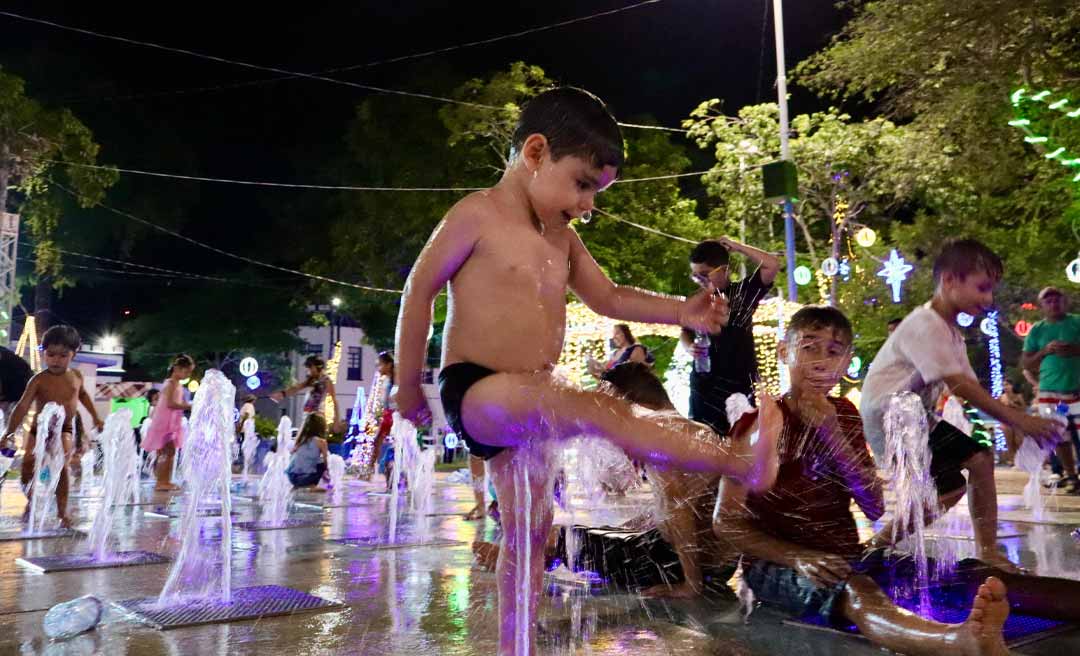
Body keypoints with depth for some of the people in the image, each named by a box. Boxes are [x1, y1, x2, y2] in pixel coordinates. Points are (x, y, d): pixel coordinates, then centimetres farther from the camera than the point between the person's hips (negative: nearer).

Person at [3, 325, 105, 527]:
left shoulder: (76, 376, 0)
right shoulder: (39, 380, -11)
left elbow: (82, 394, 22)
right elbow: (22, 406, -18)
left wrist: (95, 417, 26)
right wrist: (10, 431, -29)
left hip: (64, 431, 0)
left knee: (61, 465, -22)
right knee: (28, 464, -11)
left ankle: (62, 510, -9)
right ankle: (31, 501, 21)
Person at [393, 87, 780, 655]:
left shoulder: (562, 240, 14)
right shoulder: (476, 215, -9)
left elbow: (607, 298, 17)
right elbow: (419, 292, -6)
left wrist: (679, 311, 1)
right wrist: (408, 384, -3)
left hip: (524, 403, 9)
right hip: (474, 390, -9)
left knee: (530, 532, 10)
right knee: (597, 409, -32)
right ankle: (741, 463, -38)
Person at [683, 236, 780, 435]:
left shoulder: (743, 292, -4)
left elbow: (773, 264, -17)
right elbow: (686, 332, 18)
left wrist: (736, 246, -12)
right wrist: (690, 347, -5)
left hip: (739, 383, -3)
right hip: (703, 383, 3)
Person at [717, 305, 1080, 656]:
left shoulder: (843, 416, 8)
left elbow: (874, 507, -2)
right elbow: (726, 521, -12)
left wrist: (833, 435, -14)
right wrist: (799, 556, -25)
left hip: (845, 556, 7)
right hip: (777, 562, -7)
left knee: (970, 575, -10)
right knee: (856, 592, -39)